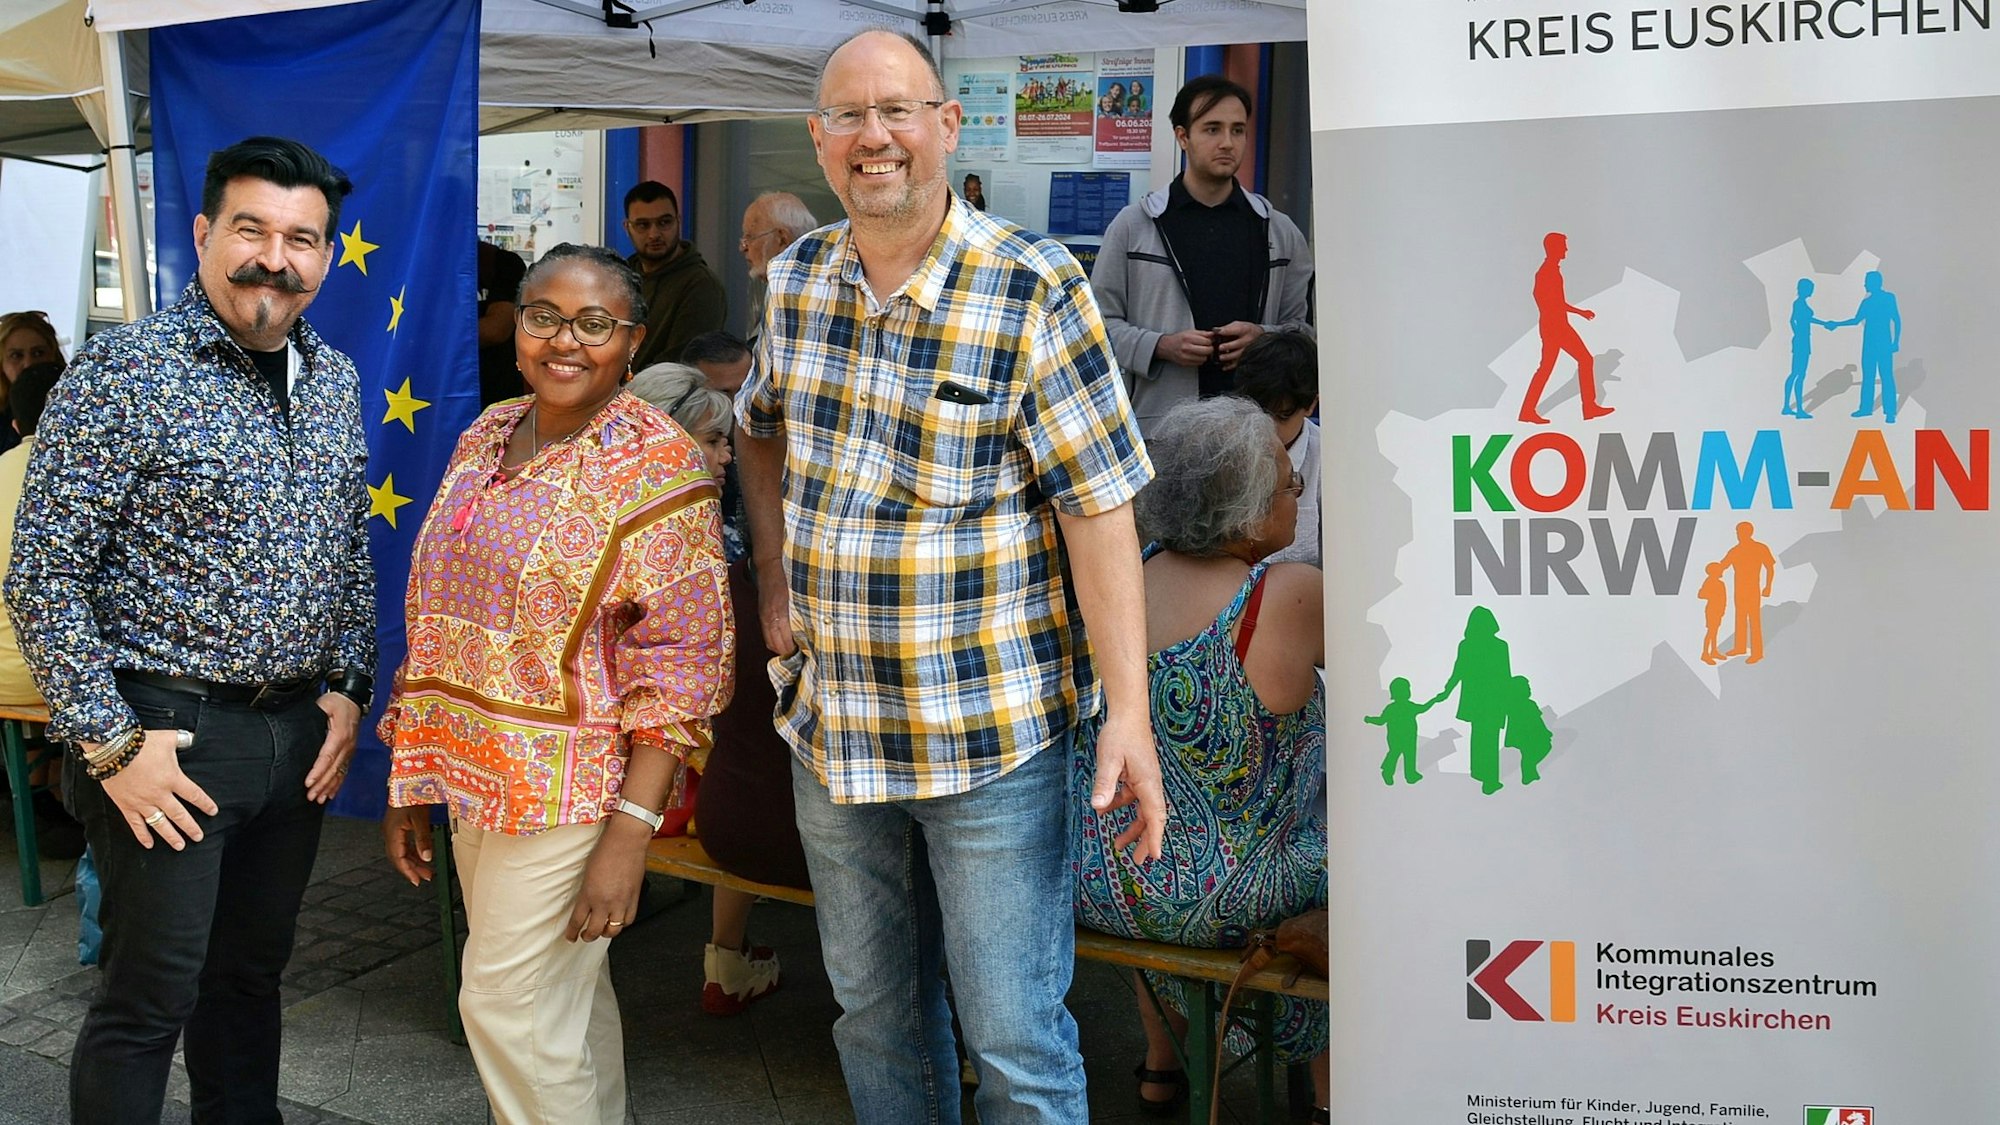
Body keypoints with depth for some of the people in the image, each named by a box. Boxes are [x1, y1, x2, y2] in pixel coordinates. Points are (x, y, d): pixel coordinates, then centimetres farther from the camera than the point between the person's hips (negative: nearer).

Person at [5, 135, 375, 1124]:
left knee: (251, 976, 18)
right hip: (169, 734, -6)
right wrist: (111, 744, -16)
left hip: (301, 733, 6)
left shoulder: (335, 381, 8)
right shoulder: (122, 374, -12)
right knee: (150, 999, 3)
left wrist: (348, 688, 6)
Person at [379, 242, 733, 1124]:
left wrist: (629, 832, -21)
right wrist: (409, 779, 12)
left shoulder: (657, 465, -12)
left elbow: (683, 664, -16)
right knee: (565, 999, 16)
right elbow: (434, 620, 13)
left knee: (508, 1005, -1)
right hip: (471, 778, 6)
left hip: (571, 790, -6)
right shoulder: (485, 437, 8)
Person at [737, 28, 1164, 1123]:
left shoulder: (1034, 291, -13)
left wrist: (1127, 715, -19)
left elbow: (1098, 506, -14)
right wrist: (773, 582, 9)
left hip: (990, 732, -5)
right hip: (832, 719, 5)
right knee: (872, 1007, 20)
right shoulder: (794, 279, 4)